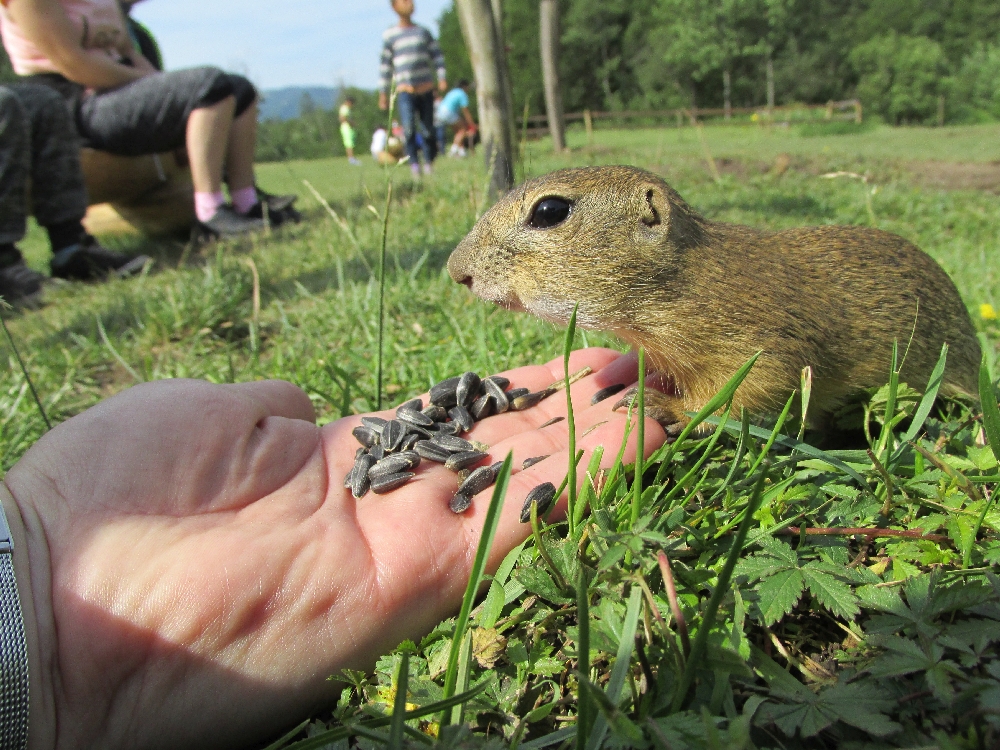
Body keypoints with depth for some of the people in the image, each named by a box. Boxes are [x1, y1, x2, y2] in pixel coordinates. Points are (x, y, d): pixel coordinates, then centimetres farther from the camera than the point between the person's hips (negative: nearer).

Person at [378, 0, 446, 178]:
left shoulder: (424, 32, 14)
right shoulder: (390, 35, 7)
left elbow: (437, 56, 14)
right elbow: (385, 65, 9)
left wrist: (442, 77, -3)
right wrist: (383, 93, 6)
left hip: (426, 89, 3)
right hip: (405, 91, -2)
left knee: (429, 130, 0)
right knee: (409, 128, -21)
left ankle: (428, 165, 12)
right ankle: (414, 164, -17)